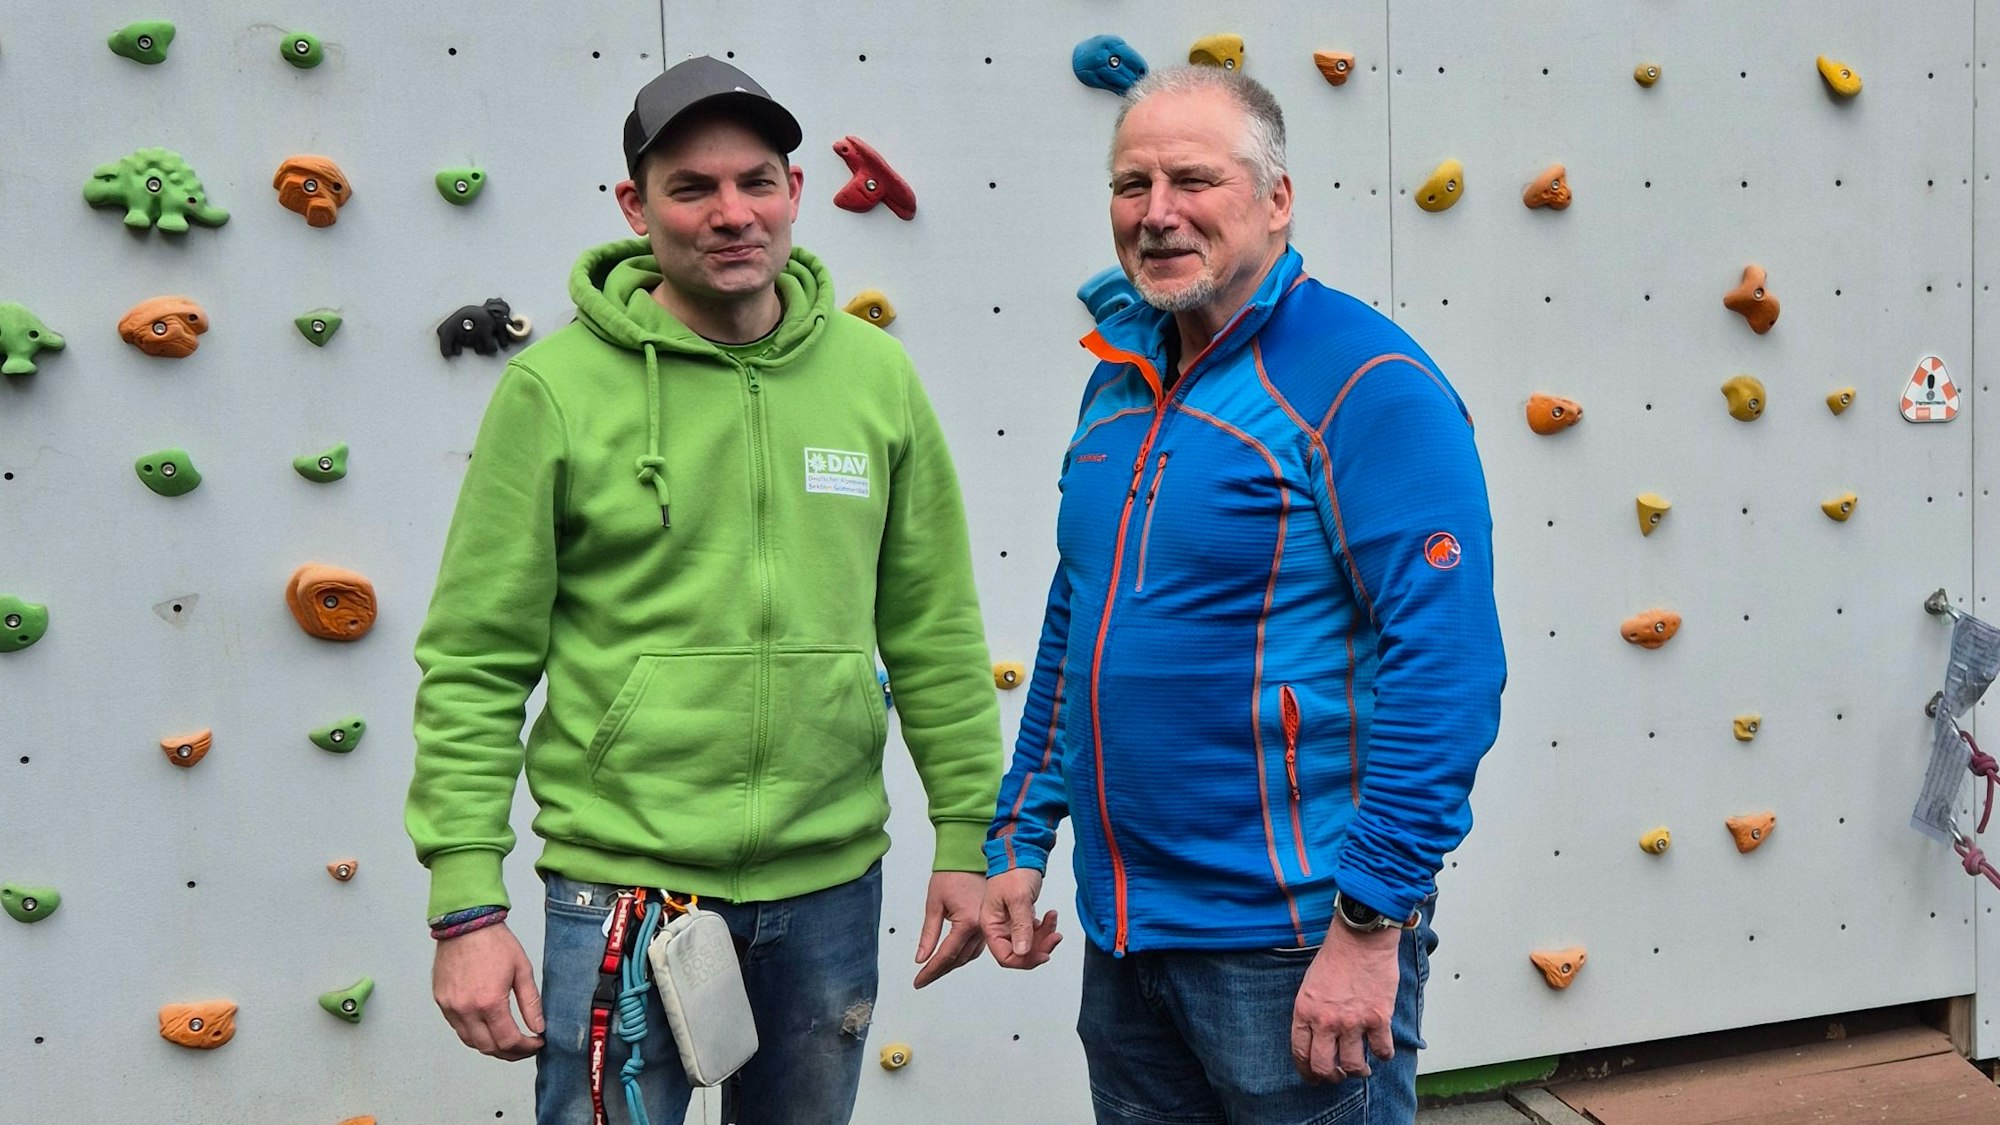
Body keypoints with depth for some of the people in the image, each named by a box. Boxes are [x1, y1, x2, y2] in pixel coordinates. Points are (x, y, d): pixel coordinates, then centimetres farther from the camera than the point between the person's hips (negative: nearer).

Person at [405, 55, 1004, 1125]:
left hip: (830, 886, 4)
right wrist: (465, 905, -10)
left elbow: (936, 634, 6)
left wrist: (968, 837, 5)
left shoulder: (876, 374, 2)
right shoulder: (555, 387, -7)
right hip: (621, 888, -3)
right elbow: (475, 666, -6)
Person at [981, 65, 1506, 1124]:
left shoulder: (1367, 383, -15)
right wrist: (1019, 835, 13)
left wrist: (1369, 924, -22)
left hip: (1295, 942, -7)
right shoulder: (1120, 375, 9)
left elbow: (1446, 669, -21)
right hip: (1125, 926, 7)